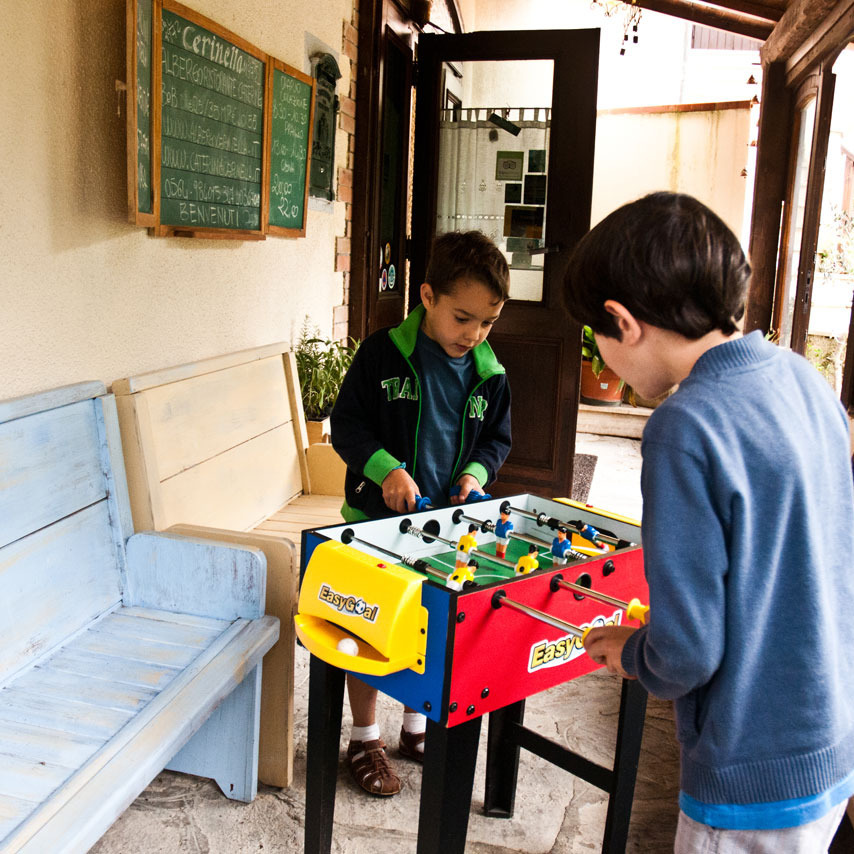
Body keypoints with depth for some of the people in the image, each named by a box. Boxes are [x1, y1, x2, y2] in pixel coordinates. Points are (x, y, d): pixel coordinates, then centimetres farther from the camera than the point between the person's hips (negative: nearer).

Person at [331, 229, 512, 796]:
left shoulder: (489, 373, -1)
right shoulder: (383, 353, -13)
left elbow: (497, 437, 12)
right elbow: (347, 425, -9)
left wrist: (477, 471, -7)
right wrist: (385, 468, -24)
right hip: (378, 517, -3)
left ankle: (417, 728, 37)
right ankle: (366, 740, 27)